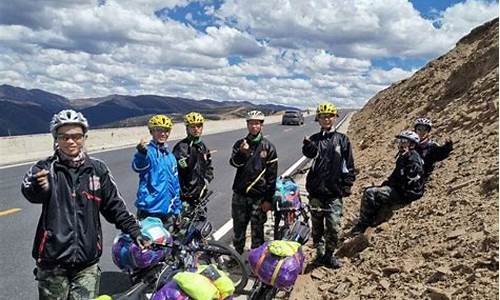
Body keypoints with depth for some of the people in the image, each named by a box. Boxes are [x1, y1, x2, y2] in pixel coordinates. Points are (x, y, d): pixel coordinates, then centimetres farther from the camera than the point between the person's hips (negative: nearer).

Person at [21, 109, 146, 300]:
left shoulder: (97, 169, 4)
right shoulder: (46, 168, -3)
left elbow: (114, 206, 9)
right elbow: (30, 192, -23)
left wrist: (134, 231, 2)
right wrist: (37, 187, -45)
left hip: (87, 262, 2)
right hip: (53, 260, -1)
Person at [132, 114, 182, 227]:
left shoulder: (170, 156, 12)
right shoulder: (147, 151, -7)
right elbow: (137, 167, -29)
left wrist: (177, 210, 18)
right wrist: (141, 152, -50)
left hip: (167, 210, 6)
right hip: (148, 208, -6)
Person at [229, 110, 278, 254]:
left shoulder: (268, 147, -3)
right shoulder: (240, 144, 4)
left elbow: (272, 175, -3)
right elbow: (234, 163, -11)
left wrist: (269, 199, -6)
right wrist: (242, 152, -31)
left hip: (259, 196, -2)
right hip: (240, 194, 2)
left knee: (257, 230, 6)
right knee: (238, 228, 12)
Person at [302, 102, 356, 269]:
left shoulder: (342, 139, 5)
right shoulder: (315, 139, 3)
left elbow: (349, 164, 7)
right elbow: (309, 154, -19)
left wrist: (347, 184, 2)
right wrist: (308, 146, -40)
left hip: (335, 191, -1)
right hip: (316, 189, 1)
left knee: (334, 226, -5)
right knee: (317, 225, 11)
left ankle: (329, 255, 16)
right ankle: (320, 253, 28)